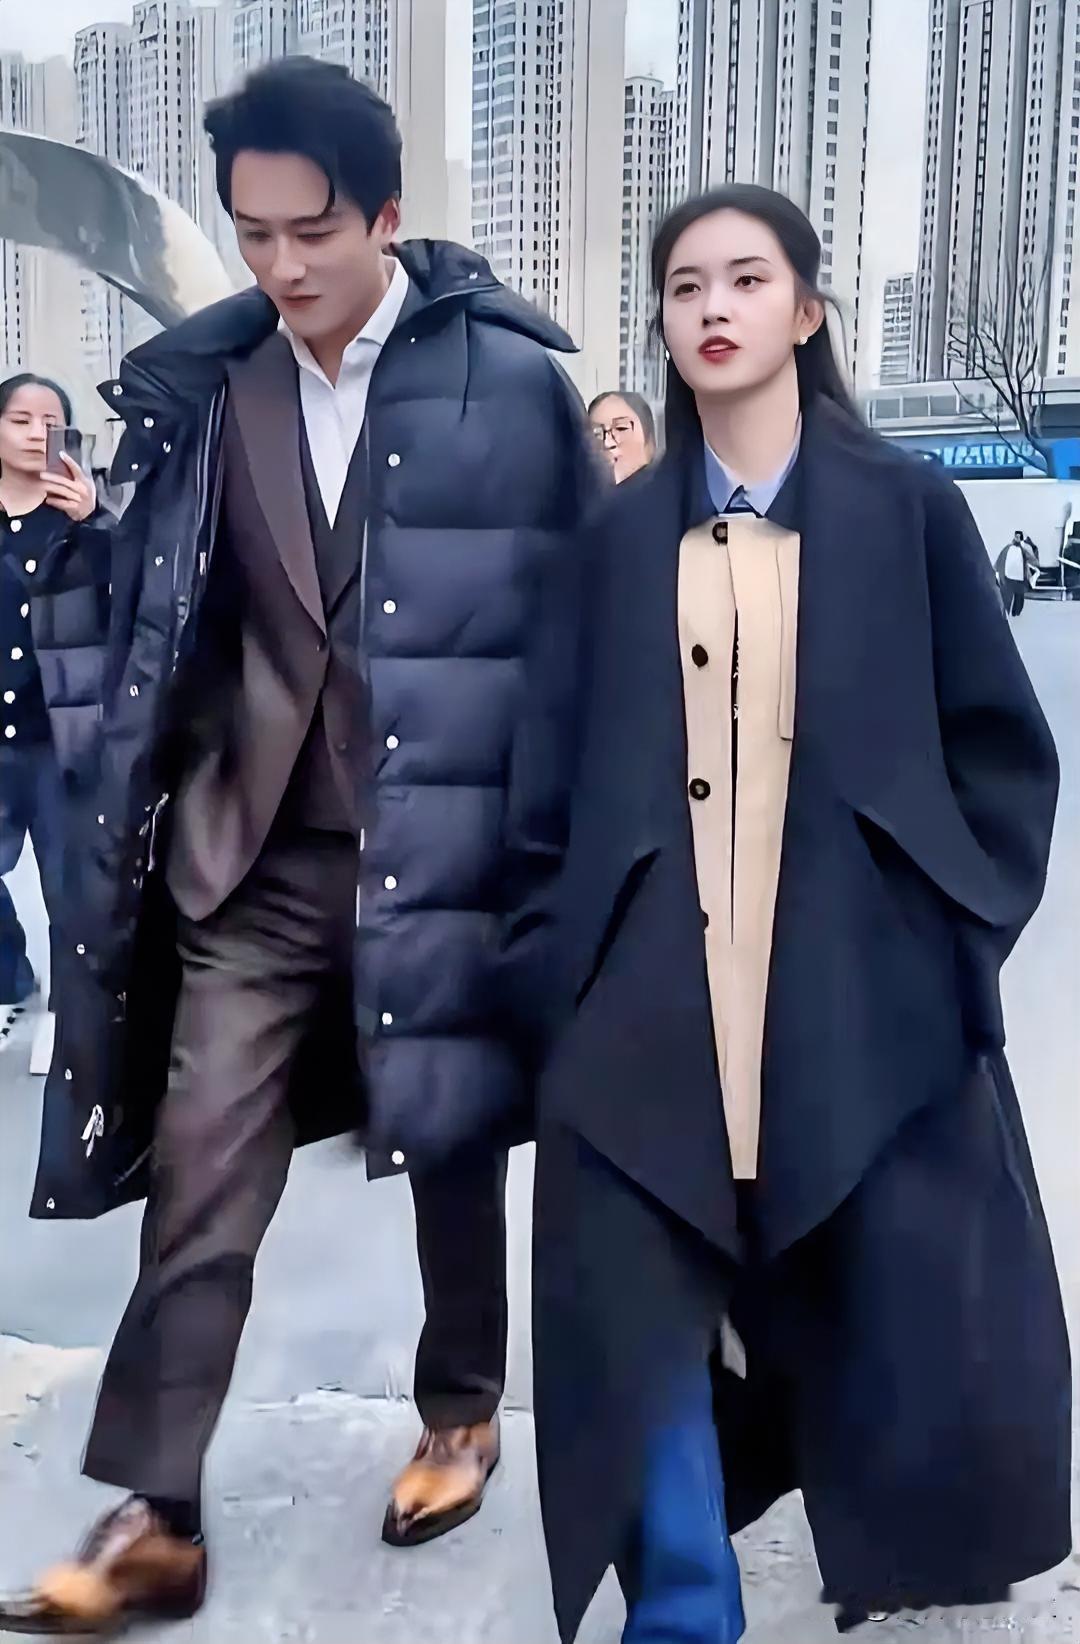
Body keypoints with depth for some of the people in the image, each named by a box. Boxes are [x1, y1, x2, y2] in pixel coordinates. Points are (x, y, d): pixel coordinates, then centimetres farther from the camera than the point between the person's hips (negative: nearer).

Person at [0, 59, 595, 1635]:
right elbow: (154, 633, 6)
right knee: (198, 1172, 2)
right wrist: (135, 846, 5)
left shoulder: (511, 382, -7)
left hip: (442, 842, -2)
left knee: (451, 1146, 14)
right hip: (253, 854, 3)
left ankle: (463, 1413, 38)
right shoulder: (199, 388, 3)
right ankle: (155, 1517, 15)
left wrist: (565, 848, -3)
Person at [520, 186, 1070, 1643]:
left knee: (895, 1313, 6)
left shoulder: (908, 509, 6)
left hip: (864, 998, -1)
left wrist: (956, 937, -1)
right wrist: (566, 952, 3)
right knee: (641, 1315, -1)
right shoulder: (624, 535, 10)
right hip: (656, 1005, 1)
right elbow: (570, 767, 10)